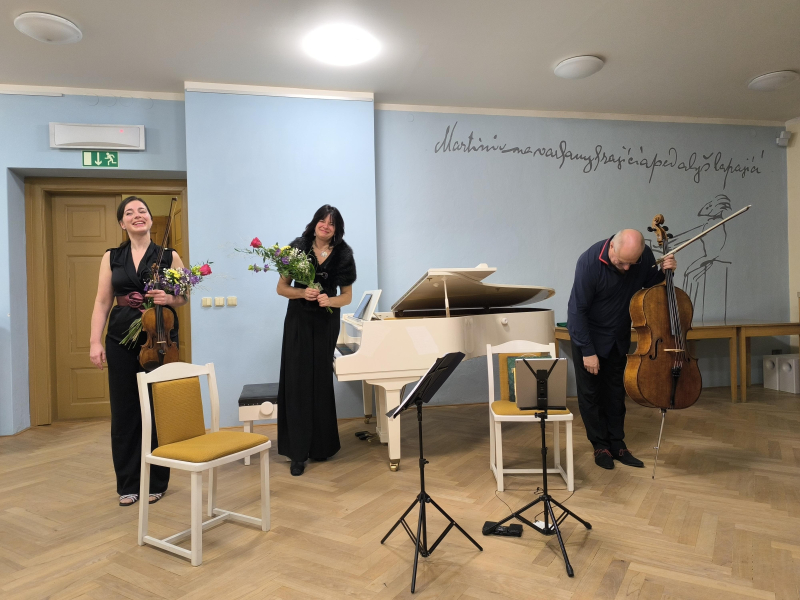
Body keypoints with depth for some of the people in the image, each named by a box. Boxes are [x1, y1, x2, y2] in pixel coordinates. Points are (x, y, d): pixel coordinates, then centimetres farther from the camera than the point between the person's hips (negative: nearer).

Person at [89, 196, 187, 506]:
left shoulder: (169, 256, 3)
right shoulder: (111, 257, 8)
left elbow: (183, 297, 4)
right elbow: (102, 302, 6)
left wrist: (169, 299, -17)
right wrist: (95, 342, -2)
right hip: (122, 340, 2)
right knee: (124, 410, 6)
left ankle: (156, 482, 17)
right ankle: (128, 483, 20)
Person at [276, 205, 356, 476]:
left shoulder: (343, 255, -1)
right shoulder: (298, 248, -4)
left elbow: (347, 296, 3)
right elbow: (282, 287, -1)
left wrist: (329, 300, -17)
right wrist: (302, 293, -20)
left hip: (326, 324, 1)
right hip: (299, 323, -1)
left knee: (321, 383, 8)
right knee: (298, 384, -4)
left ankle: (322, 446, 24)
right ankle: (298, 453, 4)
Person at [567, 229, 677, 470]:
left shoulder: (644, 256, -15)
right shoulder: (590, 261, -28)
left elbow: (652, 287, 4)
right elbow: (577, 310, -23)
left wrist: (664, 272, -18)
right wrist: (587, 351, -20)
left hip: (619, 337, 4)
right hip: (589, 336, -4)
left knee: (616, 392, 12)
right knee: (590, 393, 4)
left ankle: (617, 444, 24)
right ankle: (600, 445, 19)